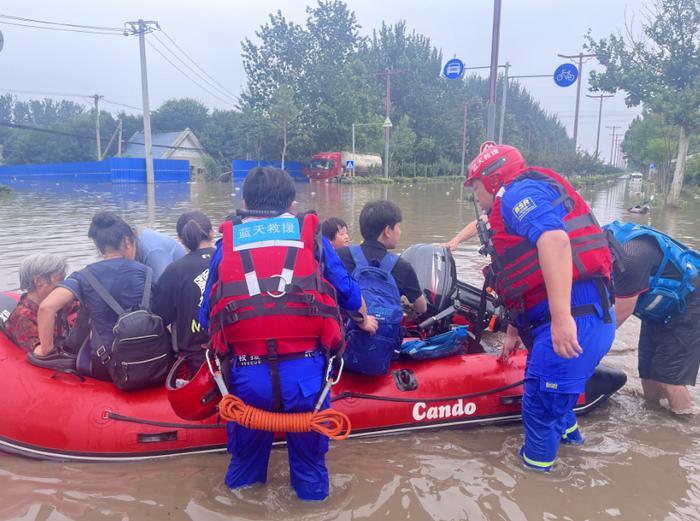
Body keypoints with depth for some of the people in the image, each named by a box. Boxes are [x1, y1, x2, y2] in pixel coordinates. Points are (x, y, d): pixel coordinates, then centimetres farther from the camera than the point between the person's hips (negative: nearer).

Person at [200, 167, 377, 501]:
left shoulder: (227, 242, 11)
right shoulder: (310, 234, 9)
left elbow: (207, 314, 13)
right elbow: (347, 291, 16)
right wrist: (364, 319, 37)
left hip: (247, 374, 1)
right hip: (304, 372, -1)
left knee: (246, 446, 29)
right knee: (308, 448, 25)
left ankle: (243, 481, 50)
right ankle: (311, 489, 44)